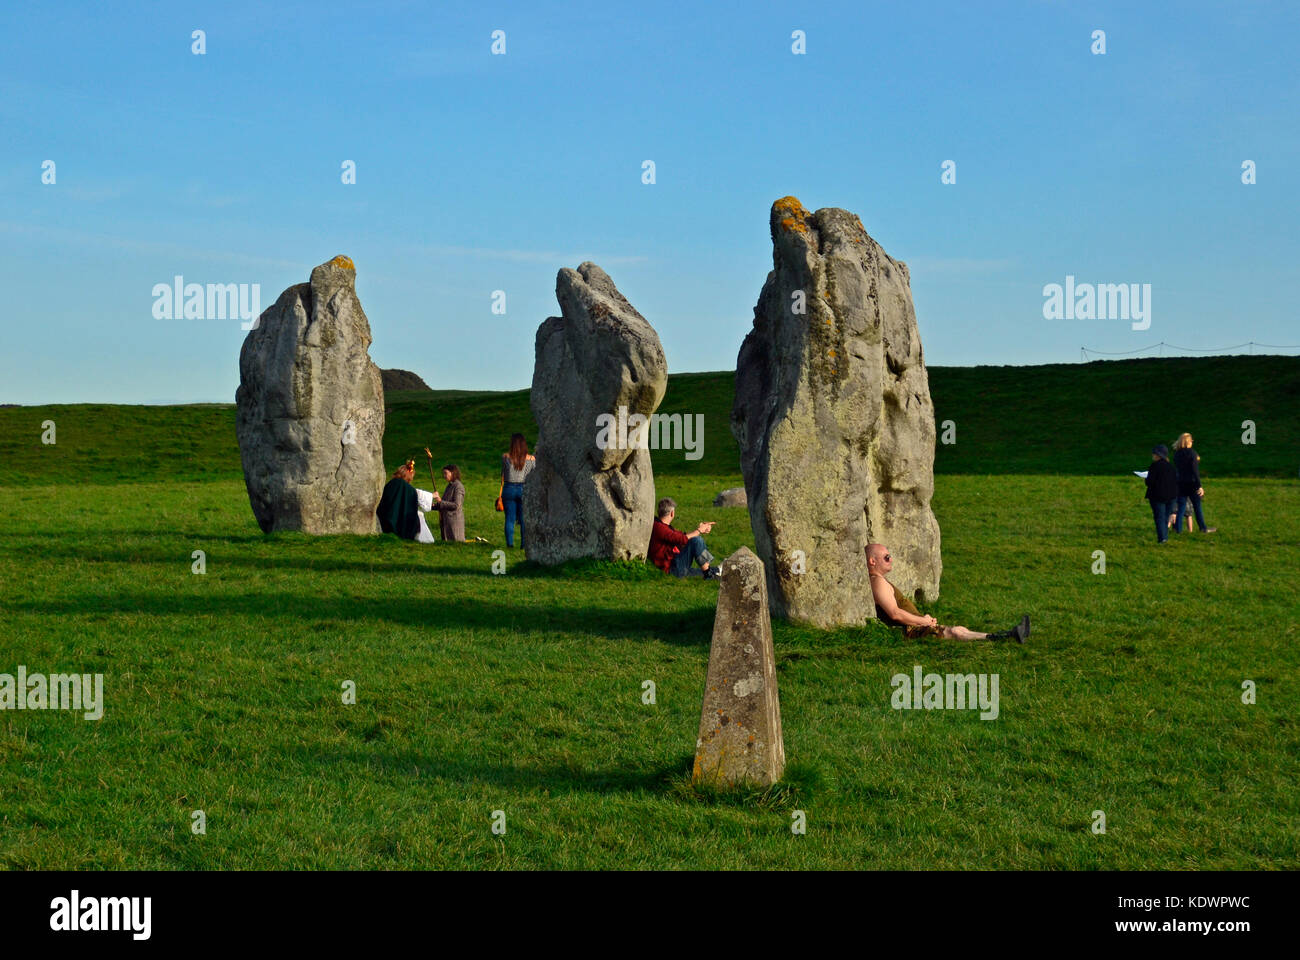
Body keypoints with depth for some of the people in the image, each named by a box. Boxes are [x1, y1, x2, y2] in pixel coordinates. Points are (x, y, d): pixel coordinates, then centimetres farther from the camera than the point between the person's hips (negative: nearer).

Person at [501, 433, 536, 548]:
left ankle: (509, 543, 3)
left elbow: (502, 476, 3)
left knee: (509, 518, 5)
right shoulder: (531, 459, -4)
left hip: (509, 489, 0)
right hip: (524, 490, 0)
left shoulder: (505, 457, -5)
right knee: (524, 519, 6)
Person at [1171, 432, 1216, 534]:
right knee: (1197, 506, 7)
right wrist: (1199, 486, -13)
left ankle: (1177, 527, 3)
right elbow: (1195, 471, -14)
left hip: (1180, 483, 4)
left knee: (1181, 506, 8)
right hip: (1191, 483, -4)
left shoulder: (1176, 454, 4)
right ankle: (1203, 528, 14)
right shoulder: (1192, 453, -12)